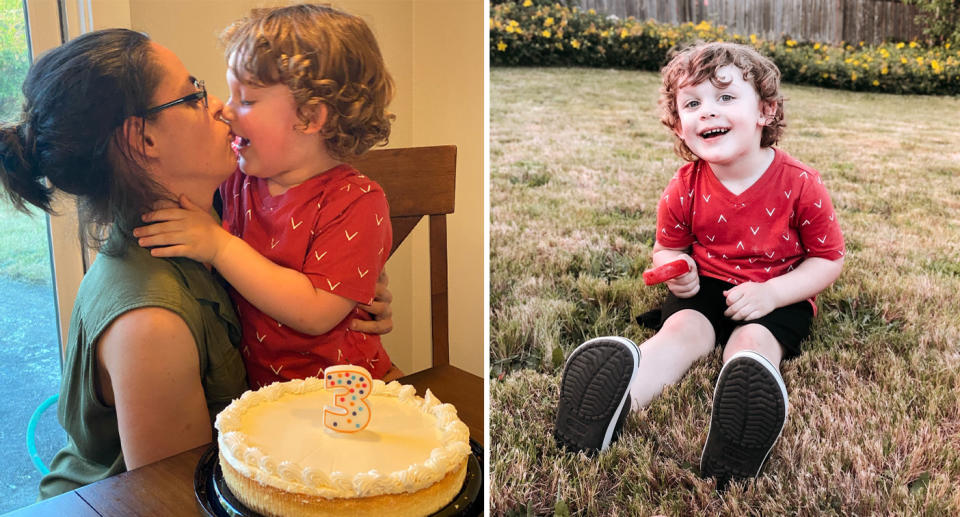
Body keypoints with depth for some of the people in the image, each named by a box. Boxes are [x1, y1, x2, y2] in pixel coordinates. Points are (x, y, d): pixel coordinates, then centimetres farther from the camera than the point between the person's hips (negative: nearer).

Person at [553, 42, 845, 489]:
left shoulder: (799, 185, -13)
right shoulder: (684, 189, -6)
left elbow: (829, 259, -5)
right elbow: (666, 248, 10)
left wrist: (771, 293, -20)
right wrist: (675, 268, -16)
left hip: (777, 296, -1)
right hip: (705, 288, 1)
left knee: (752, 341, -30)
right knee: (681, 329, -27)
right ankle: (618, 400, -55)